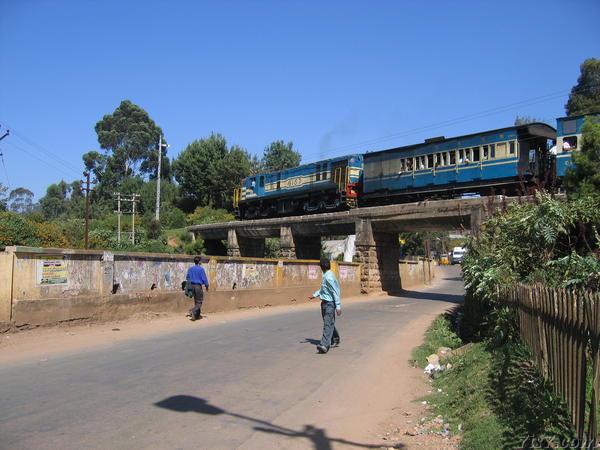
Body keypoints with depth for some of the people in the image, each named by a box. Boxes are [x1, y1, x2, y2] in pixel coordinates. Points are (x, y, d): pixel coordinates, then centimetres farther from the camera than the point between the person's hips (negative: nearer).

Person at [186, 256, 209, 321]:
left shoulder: (190, 269, 7)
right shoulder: (201, 269, -11)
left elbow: (187, 278, 13)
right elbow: (204, 278, -9)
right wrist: (206, 285, 4)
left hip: (192, 286, 7)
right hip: (198, 286, -7)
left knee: (196, 301, 17)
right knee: (199, 302, -1)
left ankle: (197, 315, 19)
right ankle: (191, 312, -21)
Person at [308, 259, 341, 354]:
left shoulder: (329, 277, -20)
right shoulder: (325, 276, 11)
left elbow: (335, 293, -20)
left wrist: (338, 306, -19)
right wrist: (314, 295, 23)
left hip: (330, 304, -10)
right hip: (324, 303, 10)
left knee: (328, 324, -13)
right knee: (330, 323, 18)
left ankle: (324, 345, -18)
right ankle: (335, 341, 32)